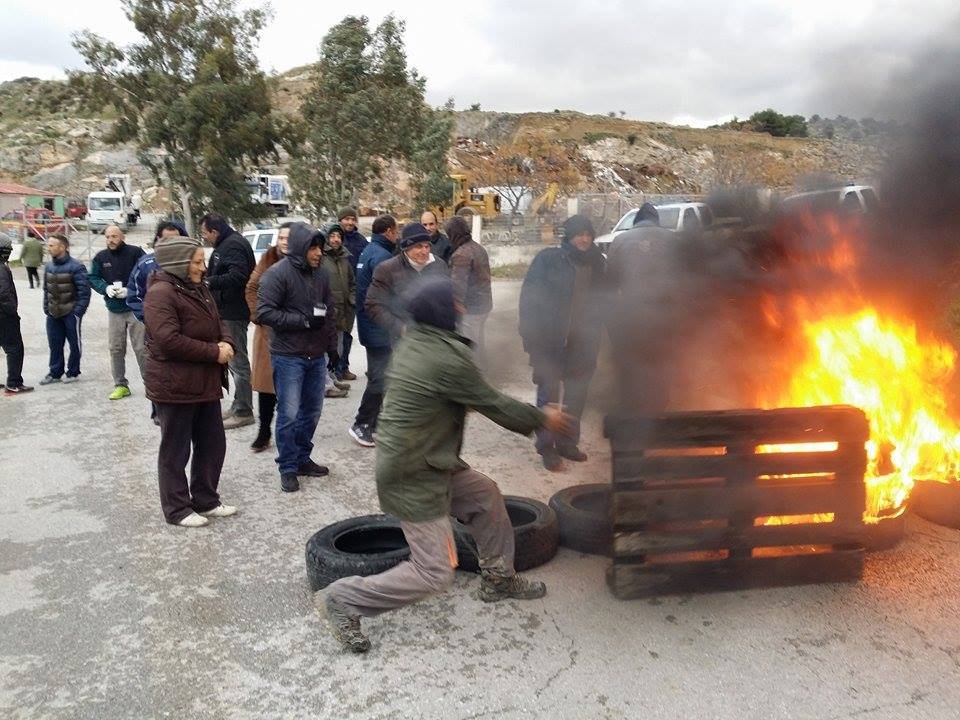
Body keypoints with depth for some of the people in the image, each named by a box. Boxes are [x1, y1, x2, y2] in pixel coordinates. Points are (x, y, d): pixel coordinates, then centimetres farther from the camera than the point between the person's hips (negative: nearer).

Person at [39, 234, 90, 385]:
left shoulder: (76, 266, -14)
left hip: (71, 313, -6)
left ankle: (73, 373, 19)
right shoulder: (48, 266, 7)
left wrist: (78, 311, -17)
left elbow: (84, 291, -15)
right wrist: (46, 308, 8)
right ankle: (55, 373, 23)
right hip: (53, 314, 6)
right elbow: (46, 289, 15)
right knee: (54, 344, 11)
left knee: (74, 344, 7)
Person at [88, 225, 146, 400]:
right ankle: (121, 385, 19)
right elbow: (92, 278, 8)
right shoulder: (100, 257, 5)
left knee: (141, 348, -2)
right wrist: (106, 288, -12)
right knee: (116, 349, 9)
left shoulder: (135, 252, -7)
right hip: (114, 310, 4)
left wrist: (129, 290, -20)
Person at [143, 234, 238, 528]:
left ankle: (206, 500, 30)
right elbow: (169, 340, -26)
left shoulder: (198, 289, 13)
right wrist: (214, 352, -19)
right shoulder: (161, 293, -16)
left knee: (212, 445, 15)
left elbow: (218, 324, 18)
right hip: (175, 387, -9)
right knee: (176, 451, 5)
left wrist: (226, 343, -5)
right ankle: (177, 509, 17)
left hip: (205, 384, 9)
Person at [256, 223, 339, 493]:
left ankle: (302, 459, 28)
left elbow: (330, 311, 16)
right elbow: (265, 313, -17)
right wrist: (304, 320, -20)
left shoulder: (320, 274, 8)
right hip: (288, 356, -6)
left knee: (312, 410, 13)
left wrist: (332, 347, 13)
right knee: (289, 414, -4)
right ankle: (288, 468, 10)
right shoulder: (277, 274, -12)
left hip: (316, 356, 6)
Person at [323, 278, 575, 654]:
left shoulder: (411, 341, 4)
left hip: (429, 463, 10)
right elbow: (493, 404, -13)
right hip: (414, 478, -10)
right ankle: (345, 599, 7)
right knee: (434, 572, -2)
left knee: (485, 494, 23)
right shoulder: (448, 357, -24)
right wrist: (542, 419, 3)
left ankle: (498, 578, 38)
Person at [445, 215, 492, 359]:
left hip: (469, 309, -9)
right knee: (478, 342, 21)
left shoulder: (461, 255, -19)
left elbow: (458, 287, -23)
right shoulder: (479, 248, 9)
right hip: (484, 305, 9)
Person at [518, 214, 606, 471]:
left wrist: (595, 334, 8)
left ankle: (568, 443, 27)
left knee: (576, 395, 13)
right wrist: (531, 336, -11)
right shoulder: (549, 259, -5)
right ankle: (547, 447, 10)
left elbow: (601, 302, 16)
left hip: (582, 344, 5)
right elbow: (529, 296, -6)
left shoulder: (595, 263, 9)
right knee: (549, 394, 0)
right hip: (550, 342, -5)